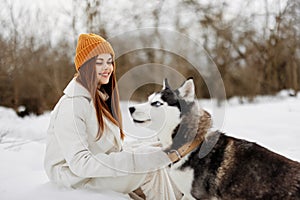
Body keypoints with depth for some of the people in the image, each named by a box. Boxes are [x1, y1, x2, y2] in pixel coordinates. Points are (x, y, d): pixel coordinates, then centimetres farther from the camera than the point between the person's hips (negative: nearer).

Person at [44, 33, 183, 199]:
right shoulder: (71, 105, -21)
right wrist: (133, 161, -30)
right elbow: (79, 162, -27)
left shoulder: (101, 96, 9)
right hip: (77, 177, -8)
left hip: (102, 165, 8)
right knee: (151, 168, -18)